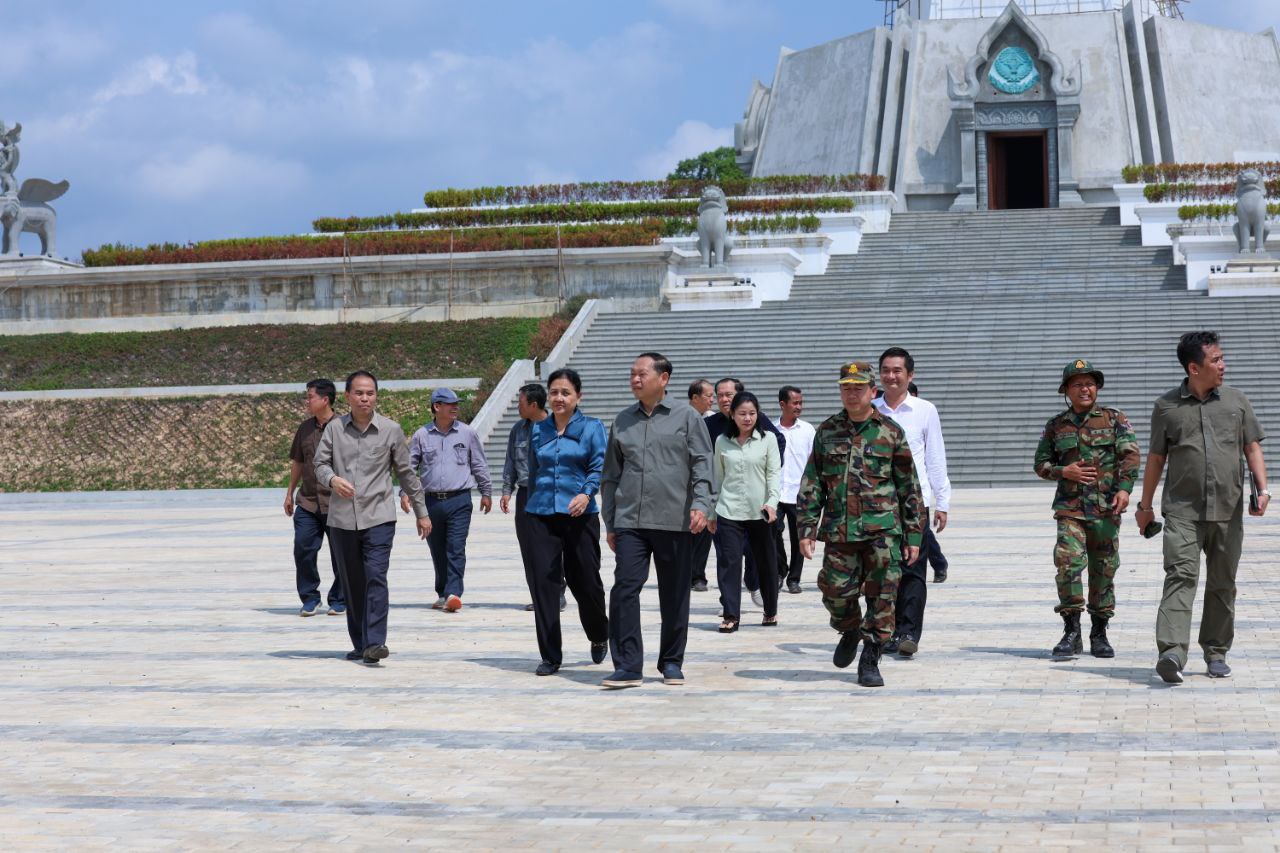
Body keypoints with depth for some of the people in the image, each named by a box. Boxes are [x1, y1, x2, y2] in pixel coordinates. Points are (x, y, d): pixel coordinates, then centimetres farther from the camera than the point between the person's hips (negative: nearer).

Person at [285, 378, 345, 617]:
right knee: (303, 549, -2)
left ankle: (339, 600, 17)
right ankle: (310, 599, 11)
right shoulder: (304, 429, 11)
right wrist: (289, 493, 20)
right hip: (307, 501, 4)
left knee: (339, 553, 3)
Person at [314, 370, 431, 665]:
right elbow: (320, 464, 5)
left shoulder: (391, 430, 3)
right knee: (351, 584, 8)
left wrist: (421, 512, 13)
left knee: (376, 577, -15)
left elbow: (406, 473, 10)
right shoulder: (334, 428, 5)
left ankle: (374, 643, -19)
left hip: (378, 517, -2)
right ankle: (360, 644, 19)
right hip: (342, 518, 2)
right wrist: (332, 479, -19)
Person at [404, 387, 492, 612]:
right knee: (437, 550, 9)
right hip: (431, 501, 2)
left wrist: (486, 492, 14)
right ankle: (442, 594, 20)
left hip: (459, 501, -2)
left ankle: (453, 593, -17)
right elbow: (410, 465, 9)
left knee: (456, 549, -11)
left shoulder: (467, 433, 6)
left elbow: (479, 465, 12)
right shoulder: (422, 435, 5)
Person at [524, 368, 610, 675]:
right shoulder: (539, 430, 12)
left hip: (579, 514, -2)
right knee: (543, 583, -4)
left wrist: (586, 493, -26)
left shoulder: (592, 428, 2)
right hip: (542, 515, 3)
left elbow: (600, 466, -9)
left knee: (585, 581, 4)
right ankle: (550, 656, 3)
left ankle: (599, 637, 34)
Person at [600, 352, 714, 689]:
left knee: (674, 595, 6)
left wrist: (701, 504, -16)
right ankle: (628, 666, -8)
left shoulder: (686, 417, 4)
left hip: (674, 522, -2)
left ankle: (671, 663, 19)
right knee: (625, 588, -9)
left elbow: (702, 464, -2)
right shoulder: (623, 421, 13)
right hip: (630, 522, 2)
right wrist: (610, 524, 15)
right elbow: (611, 475, 17)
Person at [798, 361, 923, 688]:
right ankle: (850, 632, 34)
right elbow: (811, 483, 10)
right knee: (836, 593, 3)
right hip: (839, 528, 2)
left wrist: (913, 535, 2)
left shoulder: (891, 432, 2)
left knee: (881, 597, -4)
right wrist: (807, 529, 2)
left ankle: (870, 661, 6)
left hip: (882, 529, -2)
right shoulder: (827, 431, 9)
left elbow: (909, 487, 5)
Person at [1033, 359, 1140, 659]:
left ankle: (1099, 634, 17)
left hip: (1106, 508, 0)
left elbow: (1131, 455, -3)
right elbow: (1041, 464, 15)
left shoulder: (1115, 419, 6)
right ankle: (1071, 633, -11)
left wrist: (1124, 488, -17)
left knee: (1103, 570, 4)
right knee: (1068, 561, -17)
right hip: (1070, 507, 0)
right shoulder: (1056, 426, 11)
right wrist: (1065, 471, -4)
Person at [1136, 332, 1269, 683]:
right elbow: (1155, 458, 12)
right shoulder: (1166, 406, 6)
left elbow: (1252, 448, 11)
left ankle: (1216, 653, 19)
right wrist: (1145, 505, 15)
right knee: (1181, 576, -16)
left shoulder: (1236, 401, 10)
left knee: (1222, 584, 7)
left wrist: (1262, 489, -4)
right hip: (1182, 510, -2)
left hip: (1228, 510, 2)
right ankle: (1172, 653, -27)